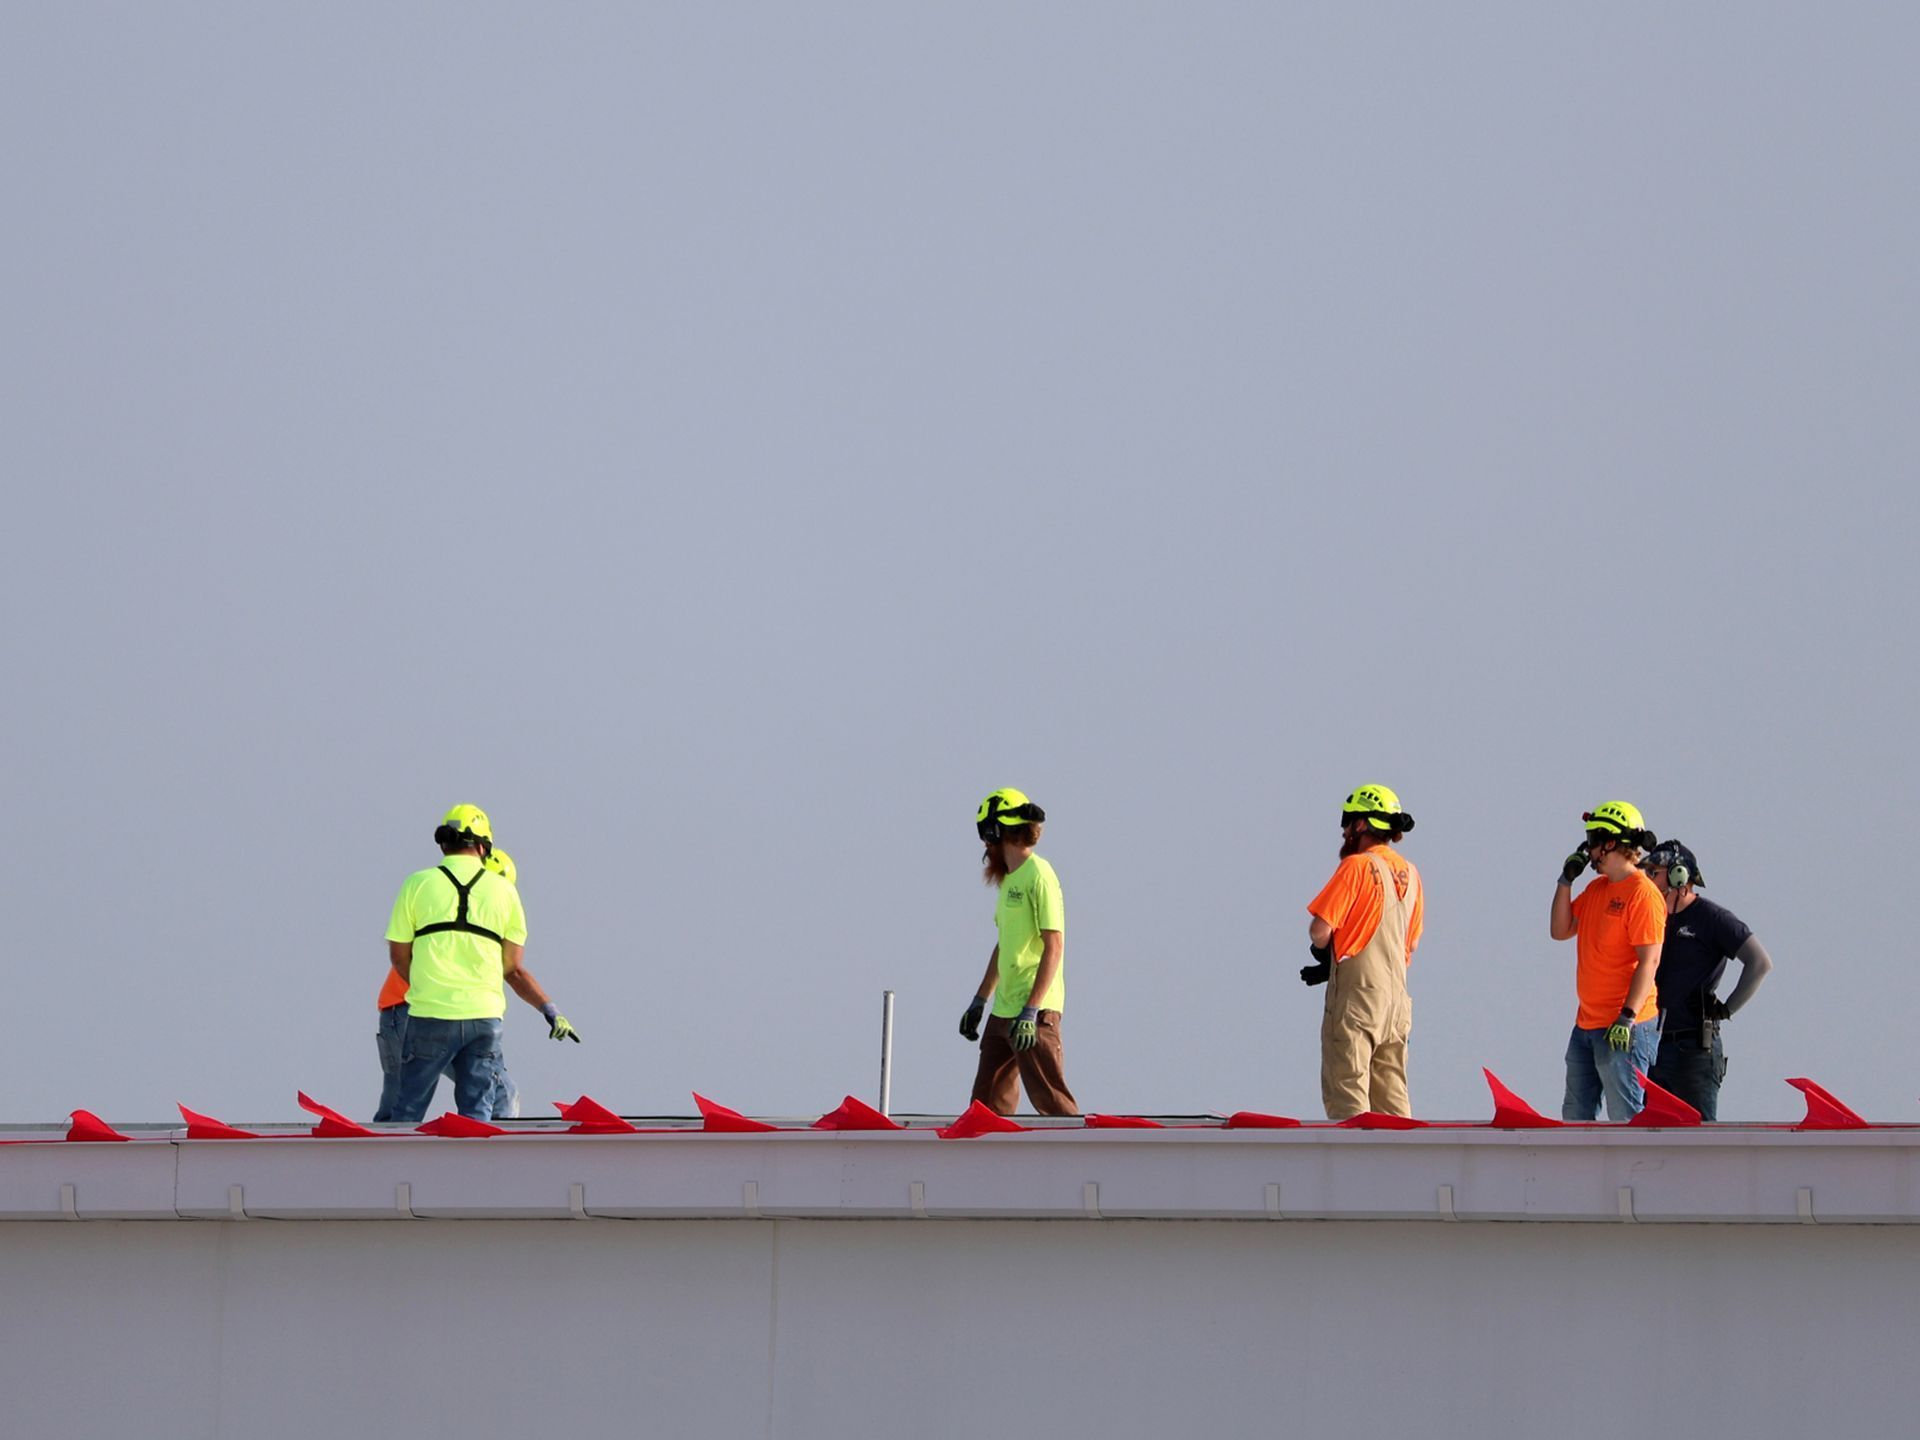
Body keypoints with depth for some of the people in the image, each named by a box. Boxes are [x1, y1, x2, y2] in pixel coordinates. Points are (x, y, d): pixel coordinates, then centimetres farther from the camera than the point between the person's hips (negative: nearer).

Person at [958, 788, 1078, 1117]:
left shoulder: (1038, 876, -12)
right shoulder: (1010, 879, 16)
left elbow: (1054, 946, -18)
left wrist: (1031, 1010, -23)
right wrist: (979, 1001, 25)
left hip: (1035, 1011, -10)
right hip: (1003, 1012, 10)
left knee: (1049, 1099, -11)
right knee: (989, 1102, 9)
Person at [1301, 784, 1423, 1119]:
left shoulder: (1357, 866, -11)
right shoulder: (1409, 873, 11)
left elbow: (1319, 930, -16)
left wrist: (1323, 951, 8)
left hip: (1356, 992, -7)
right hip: (1397, 994, 7)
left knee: (1347, 1097, -5)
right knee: (1392, 1100, 8)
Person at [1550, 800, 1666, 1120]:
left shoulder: (1642, 894, -14)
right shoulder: (1597, 889, 14)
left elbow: (1649, 961, -19)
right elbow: (1560, 931, 17)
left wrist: (1627, 1017, -25)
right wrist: (1566, 881, 7)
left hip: (1624, 1028, -9)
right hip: (1587, 1023, 9)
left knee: (1625, 1119, -9)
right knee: (1576, 1115, 12)